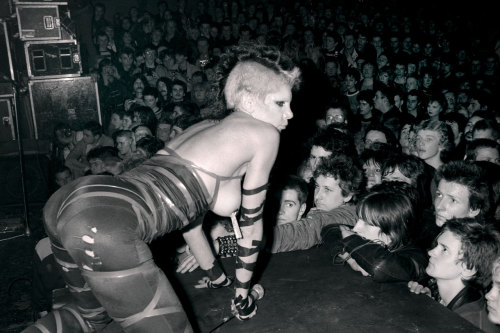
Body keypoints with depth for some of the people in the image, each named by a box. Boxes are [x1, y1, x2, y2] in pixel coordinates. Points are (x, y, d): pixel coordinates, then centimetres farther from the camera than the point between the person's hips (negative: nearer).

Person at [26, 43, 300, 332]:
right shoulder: (264, 134, 4)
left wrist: (216, 275, 46)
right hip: (107, 228, -10)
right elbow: (251, 221, 13)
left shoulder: (204, 127, 26)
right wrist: (243, 292, 29)